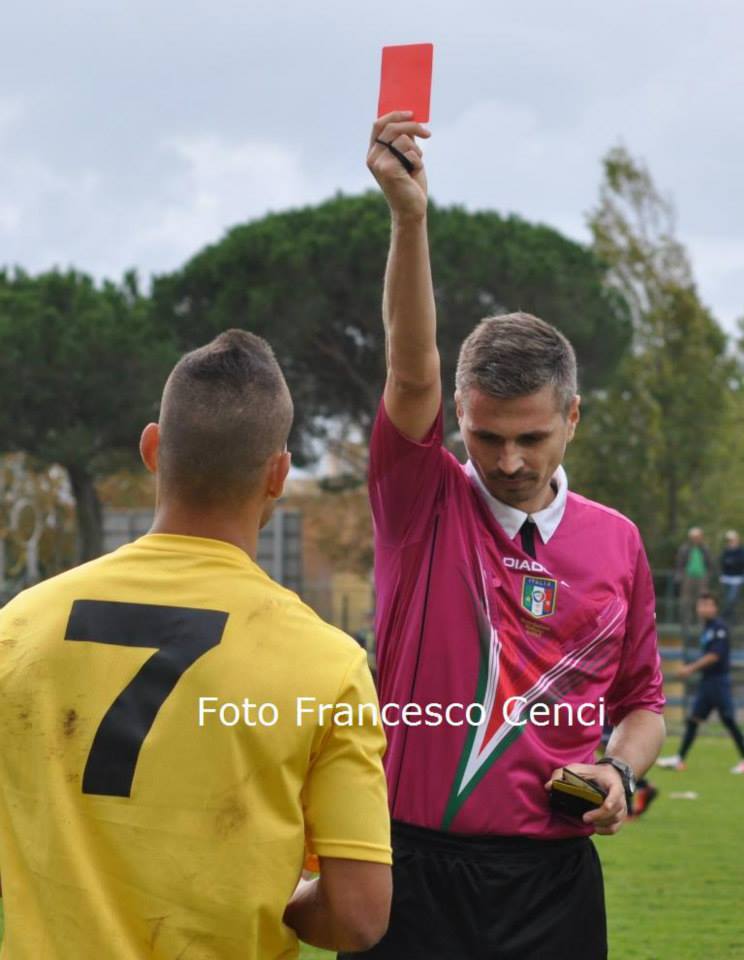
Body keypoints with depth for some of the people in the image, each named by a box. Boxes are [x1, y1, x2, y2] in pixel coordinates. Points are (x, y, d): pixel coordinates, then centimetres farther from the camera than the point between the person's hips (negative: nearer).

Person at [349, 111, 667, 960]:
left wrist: (620, 770, -4)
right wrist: (408, 218, -27)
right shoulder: (425, 508, 1)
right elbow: (412, 372, -15)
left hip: (552, 886, 2)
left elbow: (641, 701, 18)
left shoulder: (616, 542, 8)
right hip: (415, 873, -2)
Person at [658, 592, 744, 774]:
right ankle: (680, 759, 5)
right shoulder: (706, 629, 14)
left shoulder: (719, 626, -11)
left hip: (719, 679, -9)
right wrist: (689, 670, 10)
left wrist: (691, 668, -17)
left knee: (729, 721, -6)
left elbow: (715, 655, -19)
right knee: (693, 719, 5)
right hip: (706, 680, 9)